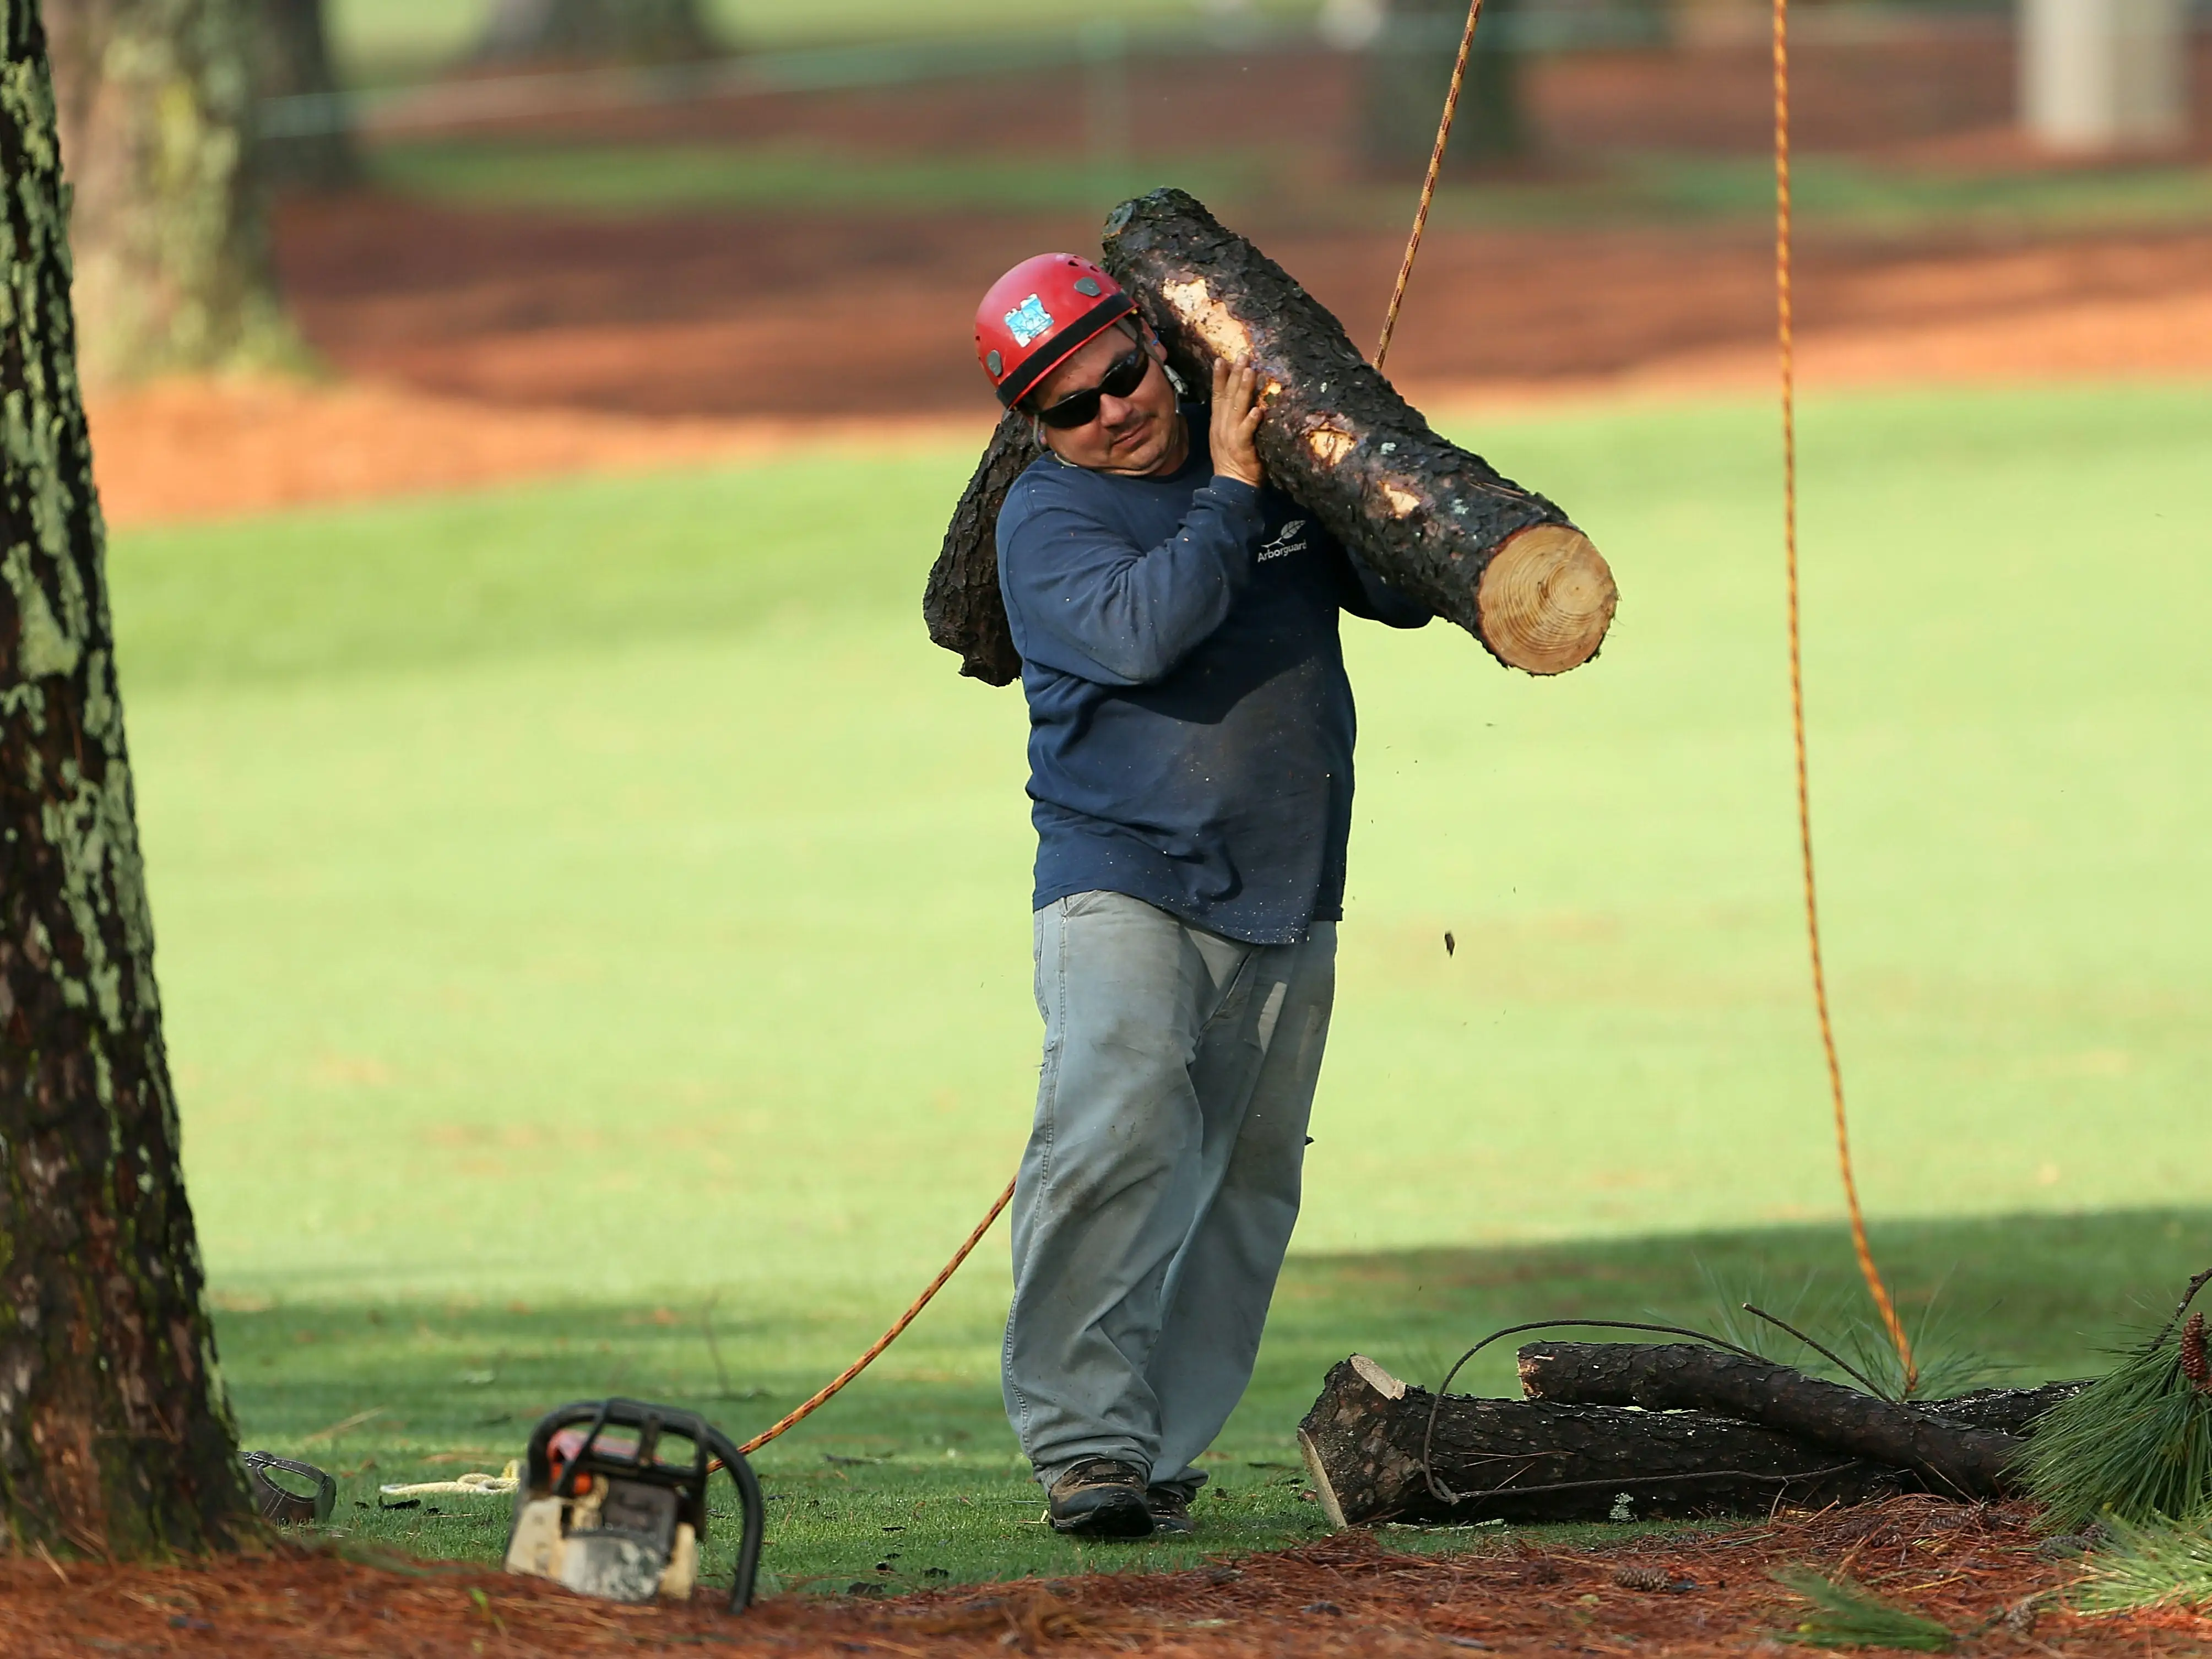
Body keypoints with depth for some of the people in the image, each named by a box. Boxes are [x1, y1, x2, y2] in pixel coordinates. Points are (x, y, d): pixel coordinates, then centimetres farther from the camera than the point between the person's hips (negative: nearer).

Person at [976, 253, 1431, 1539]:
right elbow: (1138, 633, -23)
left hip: (1288, 904, 5)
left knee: (1245, 1187, 6)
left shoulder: (1275, 462, 9)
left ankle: (1165, 1454, 13)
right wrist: (1230, 490, -18)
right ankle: (1088, 1443, -23)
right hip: (1125, 888, -5)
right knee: (1113, 1145, -23)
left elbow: (1406, 593, 10)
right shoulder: (1049, 519, -5)